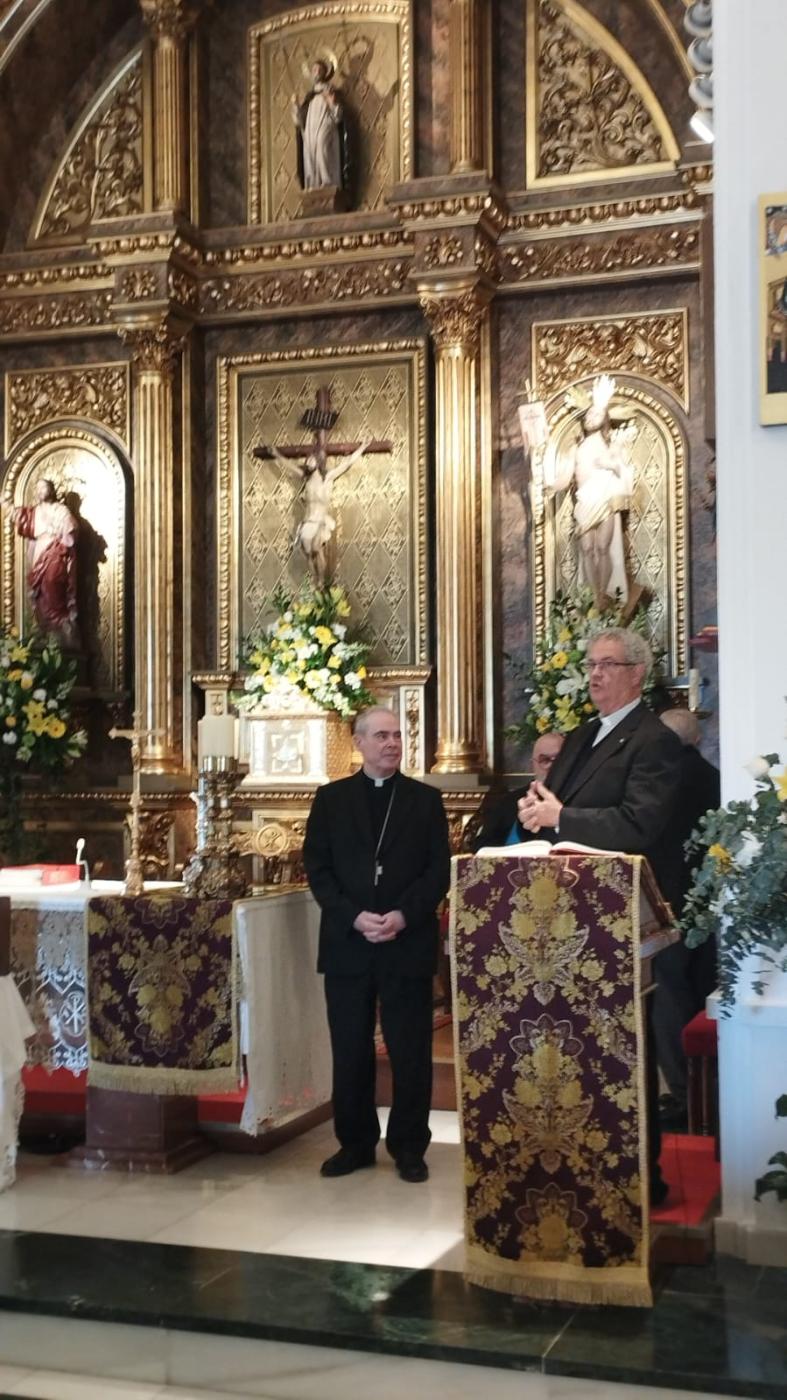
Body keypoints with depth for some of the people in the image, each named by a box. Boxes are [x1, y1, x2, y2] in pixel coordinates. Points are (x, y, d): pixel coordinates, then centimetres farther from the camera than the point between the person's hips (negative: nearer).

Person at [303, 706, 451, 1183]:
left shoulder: (426, 799, 7)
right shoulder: (331, 798, 8)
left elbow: (439, 871, 1)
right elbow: (317, 868, 2)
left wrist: (404, 915, -14)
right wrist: (353, 917, -12)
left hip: (409, 943, -1)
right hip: (347, 943, 1)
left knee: (411, 1051, 3)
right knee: (350, 1050, 6)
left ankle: (409, 1146, 15)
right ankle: (355, 1142, 19)